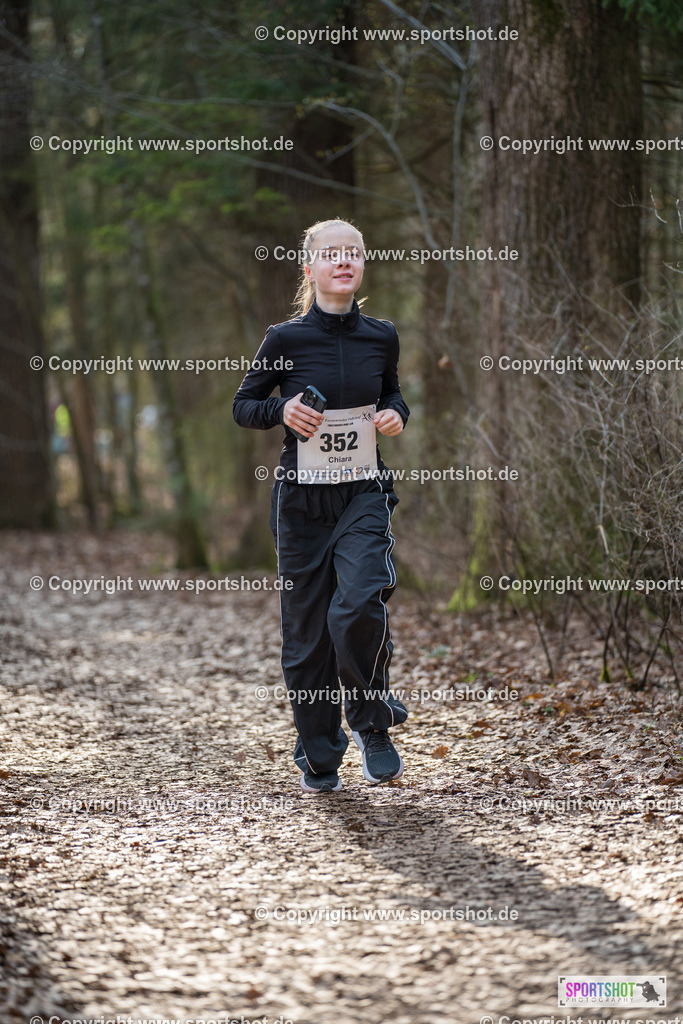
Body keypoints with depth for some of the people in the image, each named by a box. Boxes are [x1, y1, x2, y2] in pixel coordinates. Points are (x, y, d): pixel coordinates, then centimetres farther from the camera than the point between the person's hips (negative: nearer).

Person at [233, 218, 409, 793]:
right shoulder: (286, 339, -4)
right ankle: (318, 760, 20)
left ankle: (373, 723, 0)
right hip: (302, 498, 0)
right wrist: (281, 409, -14)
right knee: (307, 633, 4)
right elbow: (243, 406, 5)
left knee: (358, 606, -23)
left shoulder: (381, 337, 2)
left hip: (364, 494, 0)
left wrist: (396, 414, -1)